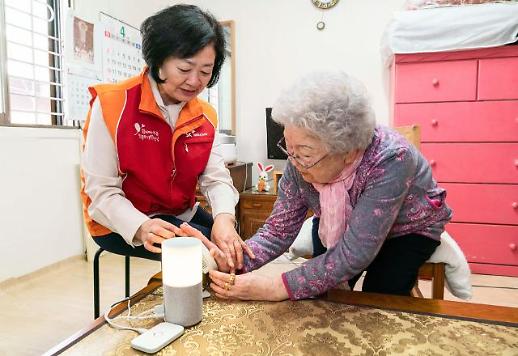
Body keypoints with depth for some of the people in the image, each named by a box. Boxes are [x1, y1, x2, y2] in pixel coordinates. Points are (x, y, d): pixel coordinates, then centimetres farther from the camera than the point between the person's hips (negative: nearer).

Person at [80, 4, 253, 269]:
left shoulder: (205, 116, 0)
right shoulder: (112, 105, -17)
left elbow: (216, 178, -7)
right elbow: (101, 190, -19)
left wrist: (224, 217, -29)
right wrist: (142, 227, -37)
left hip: (181, 216, 6)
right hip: (123, 224, -5)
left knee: (232, 249, -3)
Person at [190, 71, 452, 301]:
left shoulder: (390, 160, -41)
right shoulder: (301, 161, -26)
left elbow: (354, 254, -41)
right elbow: (279, 231, -21)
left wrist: (275, 288, -43)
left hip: (406, 230, -3)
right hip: (339, 230, 3)